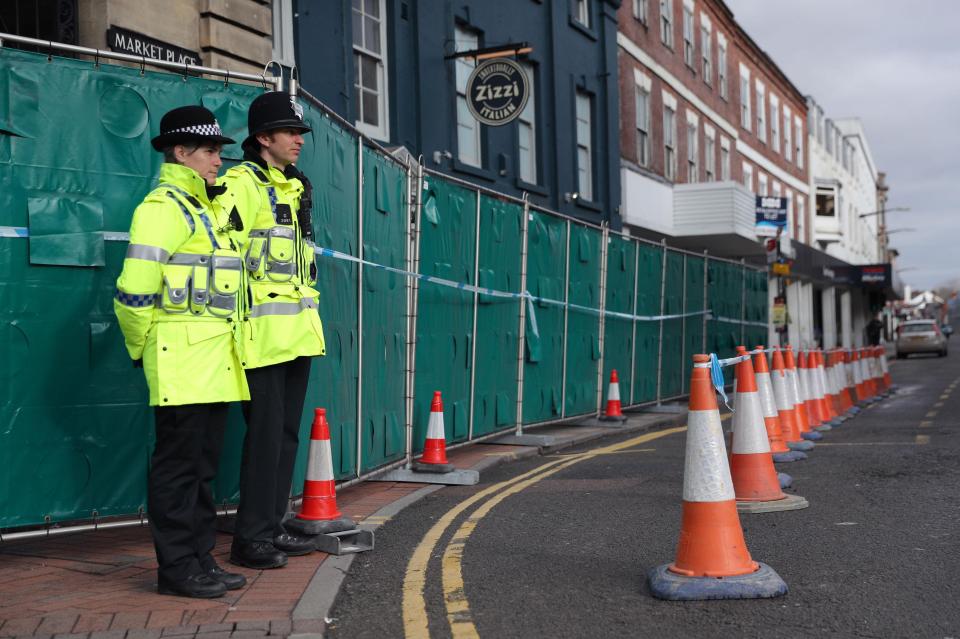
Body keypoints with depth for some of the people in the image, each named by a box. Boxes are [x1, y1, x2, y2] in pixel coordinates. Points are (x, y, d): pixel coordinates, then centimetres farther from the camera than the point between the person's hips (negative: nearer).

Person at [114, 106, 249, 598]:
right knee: (178, 462, -3)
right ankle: (176, 567, 5)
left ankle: (200, 559, 21)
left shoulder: (207, 209, 19)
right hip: (181, 356, -9)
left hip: (216, 357, 9)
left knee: (203, 463, 13)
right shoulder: (163, 207, -10)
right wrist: (141, 347, -6)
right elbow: (135, 289, -17)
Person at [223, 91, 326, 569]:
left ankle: (272, 528, 22)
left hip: (298, 330, 9)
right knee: (265, 435, -5)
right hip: (263, 332, -9)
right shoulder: (242, 184, -9)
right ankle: (250, 539, 5)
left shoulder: (295, 188, 18)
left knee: (287, 433, 13)